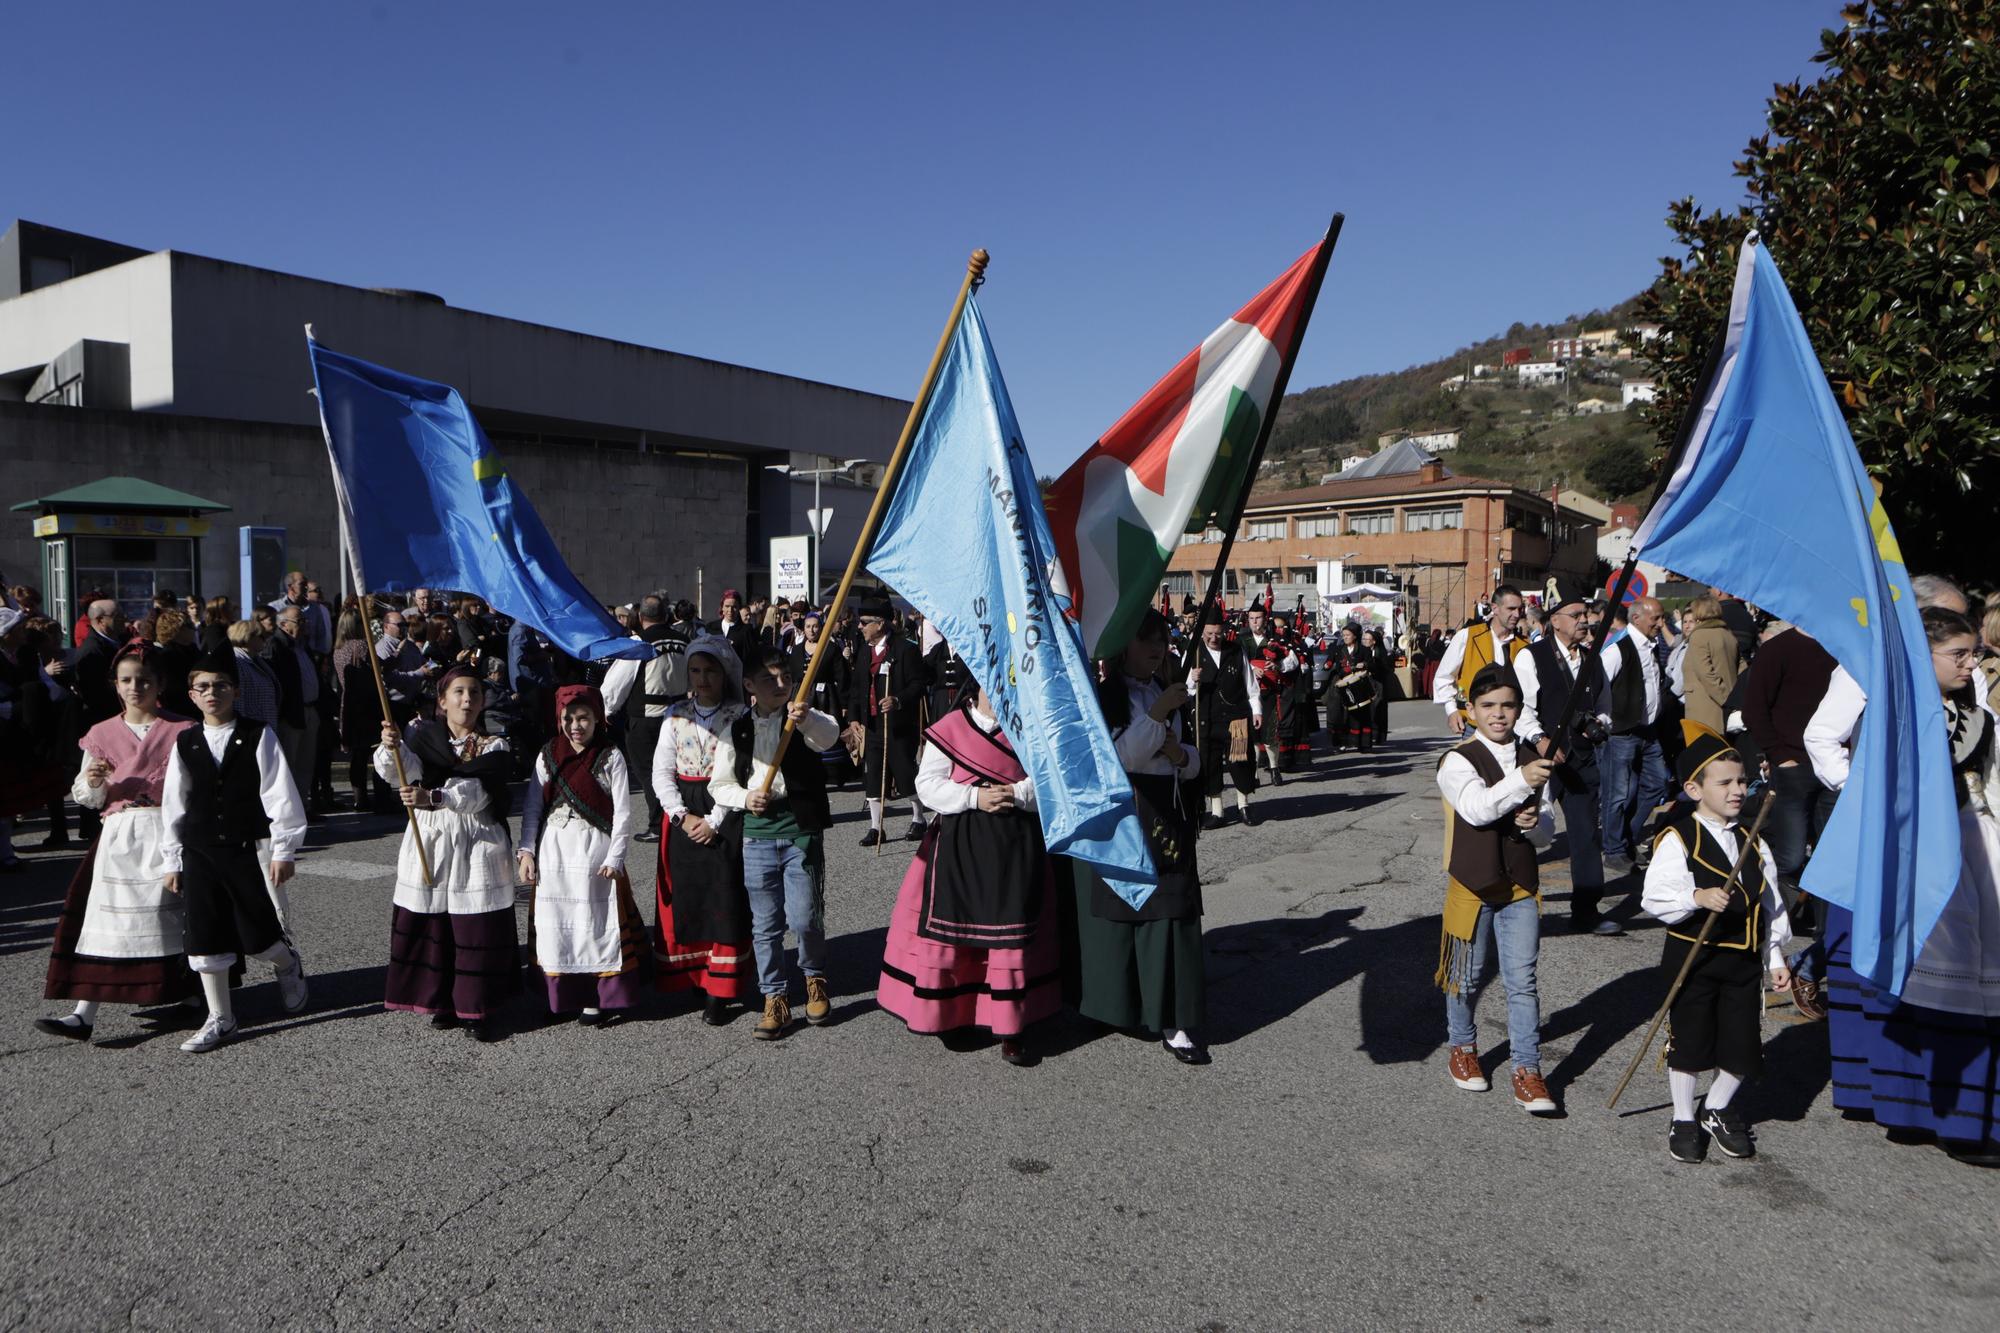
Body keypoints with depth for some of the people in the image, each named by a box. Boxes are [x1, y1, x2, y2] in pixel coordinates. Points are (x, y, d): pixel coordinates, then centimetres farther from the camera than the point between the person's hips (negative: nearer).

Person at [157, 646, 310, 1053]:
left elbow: (280, 795, -7)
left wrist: (282, 851, -9)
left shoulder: (258, 737, -6)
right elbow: (173, 805, 9)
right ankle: (220, 1019, 20)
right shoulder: (185, 744, 5)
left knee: (257, 934, -1)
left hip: (251, 849, -4)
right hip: (200, 852, 4)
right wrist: (171, 860, 8)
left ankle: (289, 966, 35)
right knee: (204, 936, 6)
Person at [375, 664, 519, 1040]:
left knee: (479, 931, -2)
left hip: (477, 848, -2)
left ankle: (480, 1009, 9)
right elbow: (398, 772, -14)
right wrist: (392, 748, -36)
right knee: (430, 925, 5)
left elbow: (477, 793, -18)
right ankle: (443, 1002, 22)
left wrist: (433, 797, -35)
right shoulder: (421, 735, 7)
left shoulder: (492, 746, 1)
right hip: (427, 844, 2)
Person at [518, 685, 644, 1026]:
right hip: (554, 852, 3)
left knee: (597, 920, 0)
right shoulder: (547, 756, 7)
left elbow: (622, 813, -6)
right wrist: (526, 851, -2)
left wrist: (614, 857, -12)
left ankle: (600, 999, 9)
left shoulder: (610, 757, -3)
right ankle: (563, 997, 16)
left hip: (595, 852, -3)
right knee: (556, 922, 6)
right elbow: (532, 808, 7)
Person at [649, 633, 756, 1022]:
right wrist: (682, 816, -9)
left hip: (724, 818, -3)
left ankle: (718, 992, 2)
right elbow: (661, 772, 3)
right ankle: (693, 976, 17)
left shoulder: (739, 717, -3)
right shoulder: (676, 716, 7)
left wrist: (715, 821, -14)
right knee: (685, 898, 4)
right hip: (682, 817, 3)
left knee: (723, 899, -3)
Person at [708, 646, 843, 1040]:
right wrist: (744, 797, -11)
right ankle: (775, 1000, 20)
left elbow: (828, 736, -25)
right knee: (765, 924, 7)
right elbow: (719, 783, 10)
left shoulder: (805, 720, -2)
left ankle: (815, 979, 26)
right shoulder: (736, 731, 6)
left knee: (805, 918, -2)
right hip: (757, 834, 2)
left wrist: (805, 719, -48)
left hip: (802, 831, -2)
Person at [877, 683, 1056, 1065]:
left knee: (1012, 931, 1)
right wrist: (975, 797, -15)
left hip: (1017, 845, 1)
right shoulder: (949, 729, 0)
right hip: (958, 843, -1)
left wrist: (1015, 794, -13)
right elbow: (928, 784, -3)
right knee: (947, 927, 3)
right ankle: (940, 1012, 22)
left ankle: (1010, 1031, 10)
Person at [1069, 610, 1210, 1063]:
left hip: (1167, 820, 5)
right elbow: (1118, 758, -17)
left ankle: (1174, 1022, 1)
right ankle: (1116, 1008, 18)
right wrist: (1159, 714, -17)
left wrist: (1180, 754, -5)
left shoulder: (1169, 693, 15)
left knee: (1171, 917, 0)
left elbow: (1193, 763, 18)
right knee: (1116, 915, 1)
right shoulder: (1102, 696, -5)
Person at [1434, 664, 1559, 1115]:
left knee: (1522, 980, 0)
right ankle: (1463, 1048, 34)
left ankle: (1527, 1072, 5)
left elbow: (1547, 832, 10)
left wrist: (1535, 822, -14)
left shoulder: (1532, 759, 6)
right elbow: (1477, 808, -29)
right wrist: (1521, 781, -42)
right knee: (1467, 977, 12)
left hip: (1521, 886, 3)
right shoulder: (1459, 760, -10)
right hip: (1472, 886, -3)